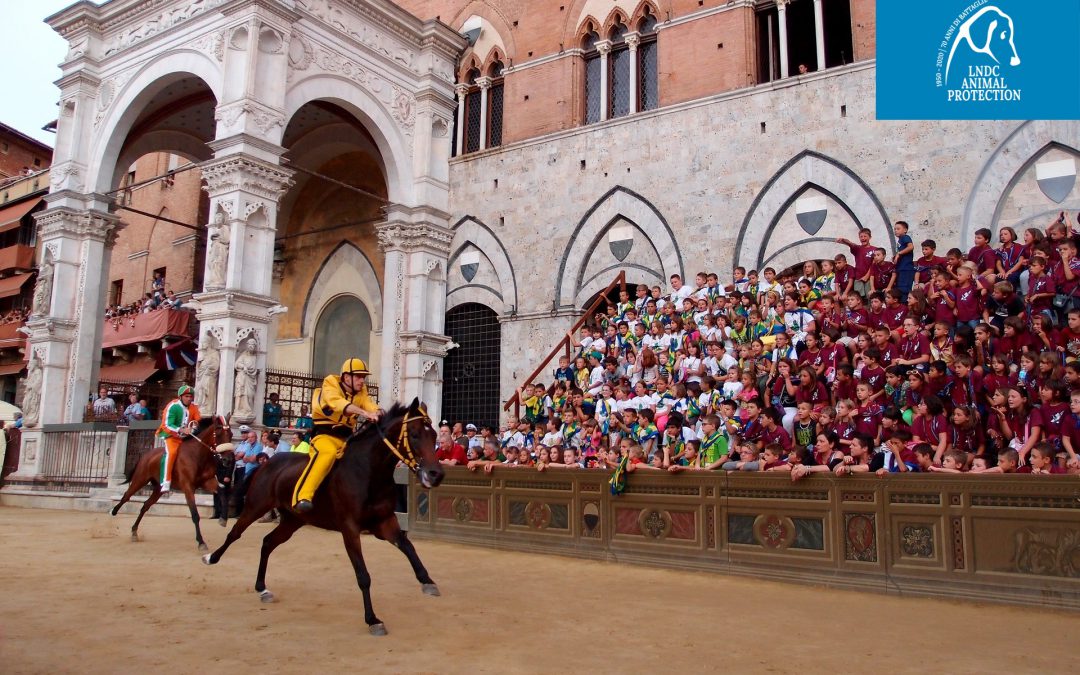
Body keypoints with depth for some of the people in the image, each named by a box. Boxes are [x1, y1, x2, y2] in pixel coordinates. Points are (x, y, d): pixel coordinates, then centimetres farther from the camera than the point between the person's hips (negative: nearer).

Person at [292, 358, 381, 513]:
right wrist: (364, 413, -43)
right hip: (324, 435, -7)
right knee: (328, 452, -37)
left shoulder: (361, 391, 11)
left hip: (347, 437, 7)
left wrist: (379, 414, -32)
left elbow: (370, 405, -6)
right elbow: (337, 403, -29)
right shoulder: (331, 384, -8)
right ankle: (302, 496, -43)